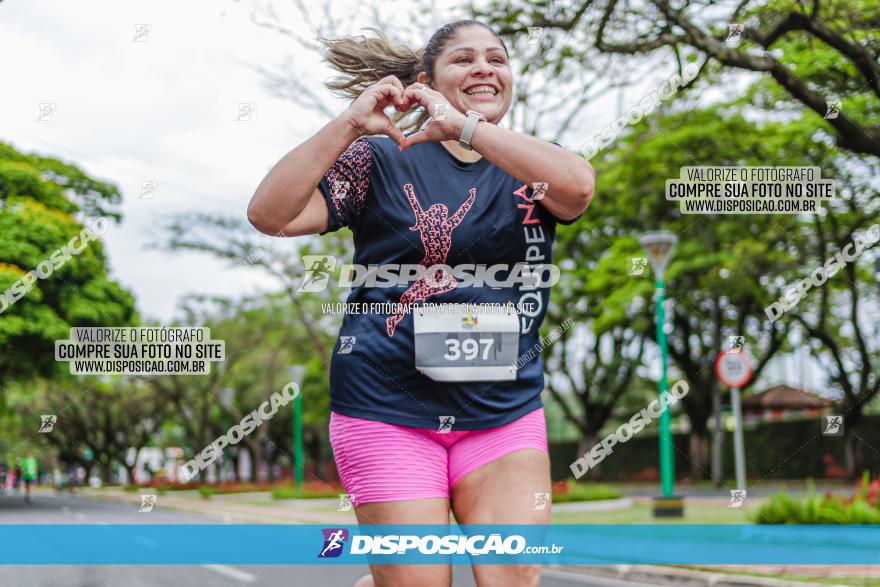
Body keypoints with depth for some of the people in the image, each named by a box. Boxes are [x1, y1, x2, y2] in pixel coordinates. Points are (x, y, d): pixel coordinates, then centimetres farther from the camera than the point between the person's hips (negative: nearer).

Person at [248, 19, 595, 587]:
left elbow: (578, 187, -17)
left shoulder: (529, 168, 8)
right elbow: (270, 215, -9)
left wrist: (463, 126, -23)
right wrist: (348, 125, -19)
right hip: (389, 408, -2)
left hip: (504, 411, 3)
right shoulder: (380, 160, 2)